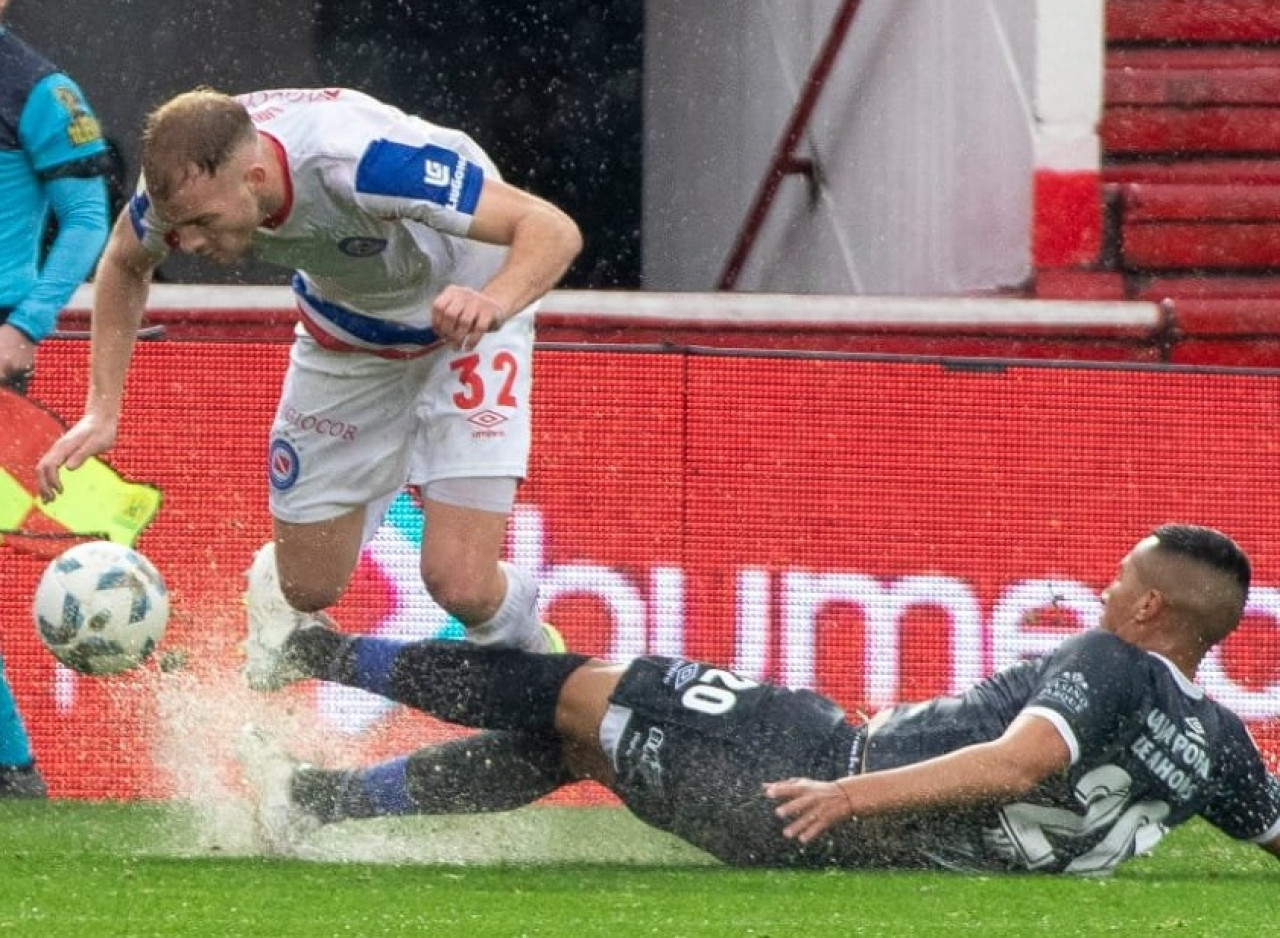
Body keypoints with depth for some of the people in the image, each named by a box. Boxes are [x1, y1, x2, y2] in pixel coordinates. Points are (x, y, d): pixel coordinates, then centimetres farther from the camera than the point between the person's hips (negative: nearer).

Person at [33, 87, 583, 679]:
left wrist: (493, 304, -61)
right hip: (345, 329, 4)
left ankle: (528, 653, 21)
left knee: (460, 584, -15)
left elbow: (553, 230, -41)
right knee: (307, 587, 7)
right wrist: (102, 409, -8)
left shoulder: (364, 163, -43)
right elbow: (125, 263, 0)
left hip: (462, 319, -4)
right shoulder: (187, 180, -26)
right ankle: (268, 587, 45)